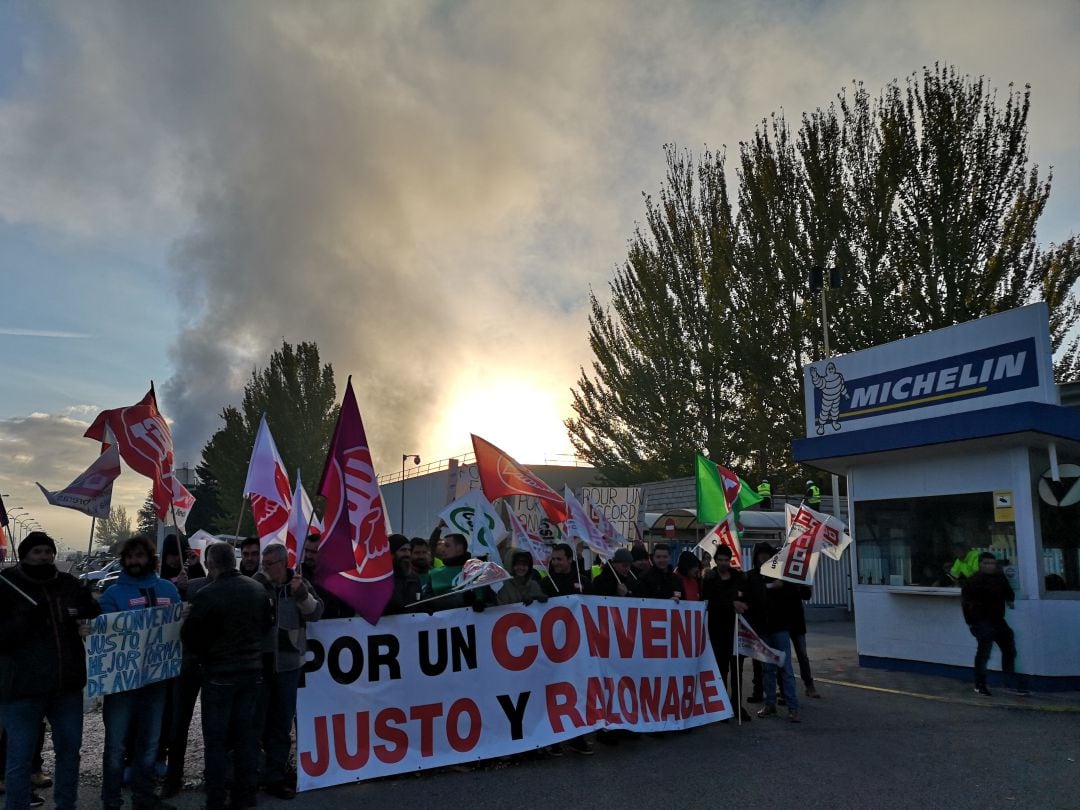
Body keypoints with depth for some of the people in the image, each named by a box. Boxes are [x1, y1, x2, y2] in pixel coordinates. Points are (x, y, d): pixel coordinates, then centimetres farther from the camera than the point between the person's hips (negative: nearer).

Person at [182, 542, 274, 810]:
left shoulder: (207, 595, -19)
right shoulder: (258, 589, -2)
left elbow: (189, 636, -10)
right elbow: (267, 625, 11)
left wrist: (203, 654, 9)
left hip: (219, 674, -5)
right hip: (252, 670, 5)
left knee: (216, 740, 6)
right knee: (247, 735, 13)